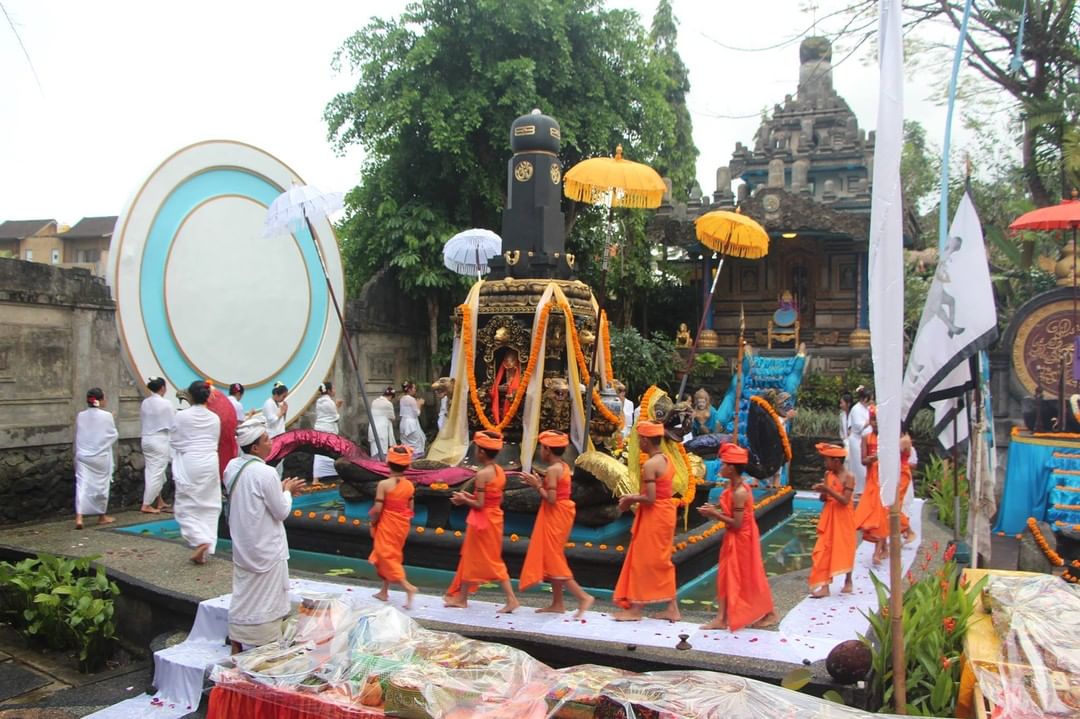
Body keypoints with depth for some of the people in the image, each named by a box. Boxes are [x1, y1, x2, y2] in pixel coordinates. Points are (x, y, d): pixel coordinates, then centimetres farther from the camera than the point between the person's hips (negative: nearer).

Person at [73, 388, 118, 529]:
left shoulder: (80, 416, -1)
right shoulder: (106, 416, -10)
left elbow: (77, 437, 7)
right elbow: (114, 435, 1)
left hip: (83, 455, 2)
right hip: (101, 456, -2)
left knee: (82, 485, -1)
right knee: (101, 485, 12)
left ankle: (79, 517, -16)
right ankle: (102, 516, 25)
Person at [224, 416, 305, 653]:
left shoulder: (232, 467, 1)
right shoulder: (266, 473, -23)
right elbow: (282, 512, -16)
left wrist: (281, 489, 10)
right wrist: (287, 490, 0)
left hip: (242, 546, 8)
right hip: (266, 549, -8)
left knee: (242, 595, 17)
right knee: (265, 598, 4)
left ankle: (237, 644, 26)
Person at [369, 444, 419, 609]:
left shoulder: (384, 484, -18)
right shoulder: (409, 485, -3)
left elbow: (377, 509, -19)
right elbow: (410, 509, 2)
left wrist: (373, 520, 0)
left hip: (387, 525, -6)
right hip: (402, 526, 6)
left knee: (386, 556, -1)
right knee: (394, 555, 18)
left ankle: (408, 586, -17)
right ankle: (384, 592, 29)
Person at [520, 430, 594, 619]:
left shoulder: (552, 470, -18)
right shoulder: (564, 467, 10)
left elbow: (551, 499, -24)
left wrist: (537, 485, -13)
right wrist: (542, 483, 8)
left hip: (554, 516, -10)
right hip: (560, 515, 10)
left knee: (553, 559, -5)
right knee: (553, 558, 15)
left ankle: (583, 596, -9)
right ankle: (557, 603, 19)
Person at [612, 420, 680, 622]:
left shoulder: (649, 465, -20)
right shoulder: (666, 460, 8)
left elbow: (650, 498, -24)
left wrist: (631, 499, -7)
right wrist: (634, 497, 8)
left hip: (654, 516, -9)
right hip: (666, 512, 9)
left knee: (643, 561, 2)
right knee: (661, 562, 16)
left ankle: (636, 608, 12)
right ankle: (672, 608, 20)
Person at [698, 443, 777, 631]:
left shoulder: (739, 492, -25)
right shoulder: (733, 486, 4)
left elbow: (737, 523, -25)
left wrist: (715, 514, -20)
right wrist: (715, 508, -1)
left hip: (741, 539, -10)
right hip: (733, 538, 10)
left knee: (749, 577, 3)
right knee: (727, 575, 11)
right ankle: (722, 618, 16)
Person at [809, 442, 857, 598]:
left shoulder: (848, 477, -13)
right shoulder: (828, 474, 3)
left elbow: (845, 500, -21)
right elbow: (823, 498, 7)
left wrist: (828, 489, -27)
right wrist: (822, 491, -15)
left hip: (843, 518, -5)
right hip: (829, 517, 5)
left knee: (844, 549, 8)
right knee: (824, 550, 0)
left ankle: (848, 581, 29)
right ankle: (824, 586, 1)